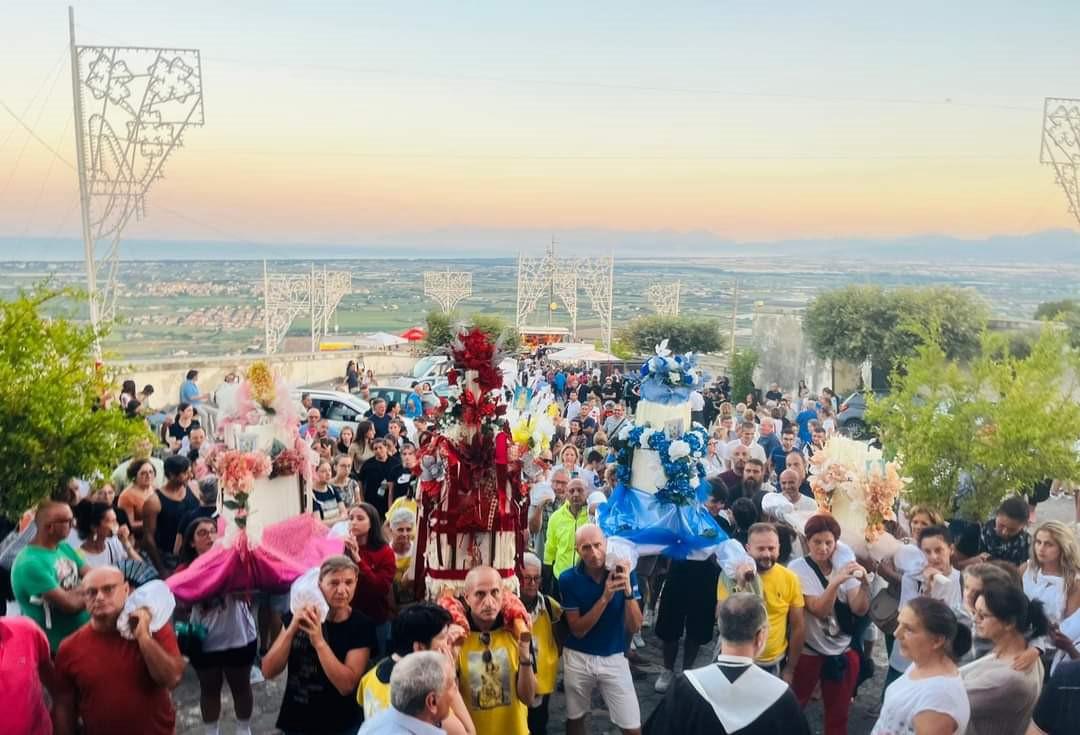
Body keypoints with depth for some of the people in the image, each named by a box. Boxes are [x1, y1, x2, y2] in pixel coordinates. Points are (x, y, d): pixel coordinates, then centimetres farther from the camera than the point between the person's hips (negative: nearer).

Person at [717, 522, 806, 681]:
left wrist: (790, 669, 3)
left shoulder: (790, 578, -7)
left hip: (775, 664, 2)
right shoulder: (730, 575, -12)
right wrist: (740, 585, -29)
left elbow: (798, 626, 1)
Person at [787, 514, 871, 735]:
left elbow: (860, 609, -9)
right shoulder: (798, 568, -13)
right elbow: (819, 610, -23)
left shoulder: (843, 564, -1)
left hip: (843, 650, 4)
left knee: (838, 716, 16)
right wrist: (836, 581, -37)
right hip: (808, 651, -4)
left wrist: (864, 583, -27)